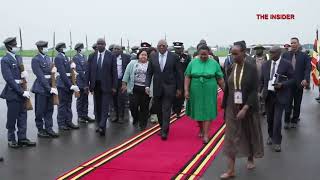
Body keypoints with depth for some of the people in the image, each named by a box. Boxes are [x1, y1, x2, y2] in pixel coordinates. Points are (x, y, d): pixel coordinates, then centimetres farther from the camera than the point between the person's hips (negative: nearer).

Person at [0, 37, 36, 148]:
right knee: (12, 118, 5)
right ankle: (11, 140, 19)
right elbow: (9, 79, -17)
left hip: (21, 91, 7)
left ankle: (22, 138, 19)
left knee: (22, 116, 10)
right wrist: (22, 92, -19)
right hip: (12, 93, -7)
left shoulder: (19, 58, 11)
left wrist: (24, 73, -8)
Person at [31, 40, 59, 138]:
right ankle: (40, 130, 14)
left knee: (49, 109, 10)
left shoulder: (47, 58, 13)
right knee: (40, 111, 3)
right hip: (41, 87, -7)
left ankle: (49, 129, 17)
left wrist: (53, 70, -6)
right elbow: (40, 76, -15)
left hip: (50, 86, 7)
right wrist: (49, 88, -18)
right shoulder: (35, 60, -9)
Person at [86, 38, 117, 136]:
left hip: (106, 85, -3)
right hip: (95, 85, 4)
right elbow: (88, 71, 7)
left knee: (105, 107, -8)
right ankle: (99, 125, 19)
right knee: (97, 107, 10)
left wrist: (114, 86, -7)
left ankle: (102, 126, -11)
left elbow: (114, 72, -3)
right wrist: (87, 84, 1)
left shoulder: (111, 56, -2)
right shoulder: (92, 56, 6)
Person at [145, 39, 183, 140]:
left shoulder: (173, 57, -2)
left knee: (166, 110, -7)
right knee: (159, 110, 11)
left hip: (169, 87, -3)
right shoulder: (153, 58, 5)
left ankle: (164, 132, -5)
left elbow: (178, 73, 0)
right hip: (157, 88, 3)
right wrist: (147, 85, -8)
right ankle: (162, 127, 27)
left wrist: (179, 88, -1)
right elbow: (149, 73, 5)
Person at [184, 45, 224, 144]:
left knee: (207, 112, -3)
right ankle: (201, 130, 32)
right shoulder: (193, 63, 0)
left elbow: (220, 79, 1)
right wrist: (186, 90, -8)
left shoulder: (214, 63, -2)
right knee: (198, 111, 12)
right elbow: (187, 77, -1)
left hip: (209, 93, -2)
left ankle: (205, 134, 1)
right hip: (196, 92, 2)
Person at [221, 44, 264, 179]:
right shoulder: (230, 68, -1)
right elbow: (227, 89, 6)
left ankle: (250, 158, 40)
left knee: (249, 134, 14)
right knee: (231, 138, 0)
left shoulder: (252, 68, -10)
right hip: (232, 109, 3)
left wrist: (245, 109, -22)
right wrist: (225, 107, 5)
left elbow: (254, 91, -14)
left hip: (248, 108, -2)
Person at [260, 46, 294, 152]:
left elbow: (292, 79, -3)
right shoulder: (265, 65, 4)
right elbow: (262, 80, 10)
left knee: (277, 119, -6)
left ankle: (277, 142, 9)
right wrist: (260, 92, -2)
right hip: (268, 95, 4)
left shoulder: (287, 64, -7)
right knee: (269, 118, 13)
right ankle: (271, 136, 34)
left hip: (280, 96, -4)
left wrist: (282, 84, -20)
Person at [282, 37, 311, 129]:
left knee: (297, 104, 11)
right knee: (288, 103, 2)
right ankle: (287, 120, 15)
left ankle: (294, 120, 24)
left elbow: (308, 68, -5)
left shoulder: (304, 56, 1)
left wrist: (306, 79, -20)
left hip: (299, 83, 0)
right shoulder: (285, 55, 4)